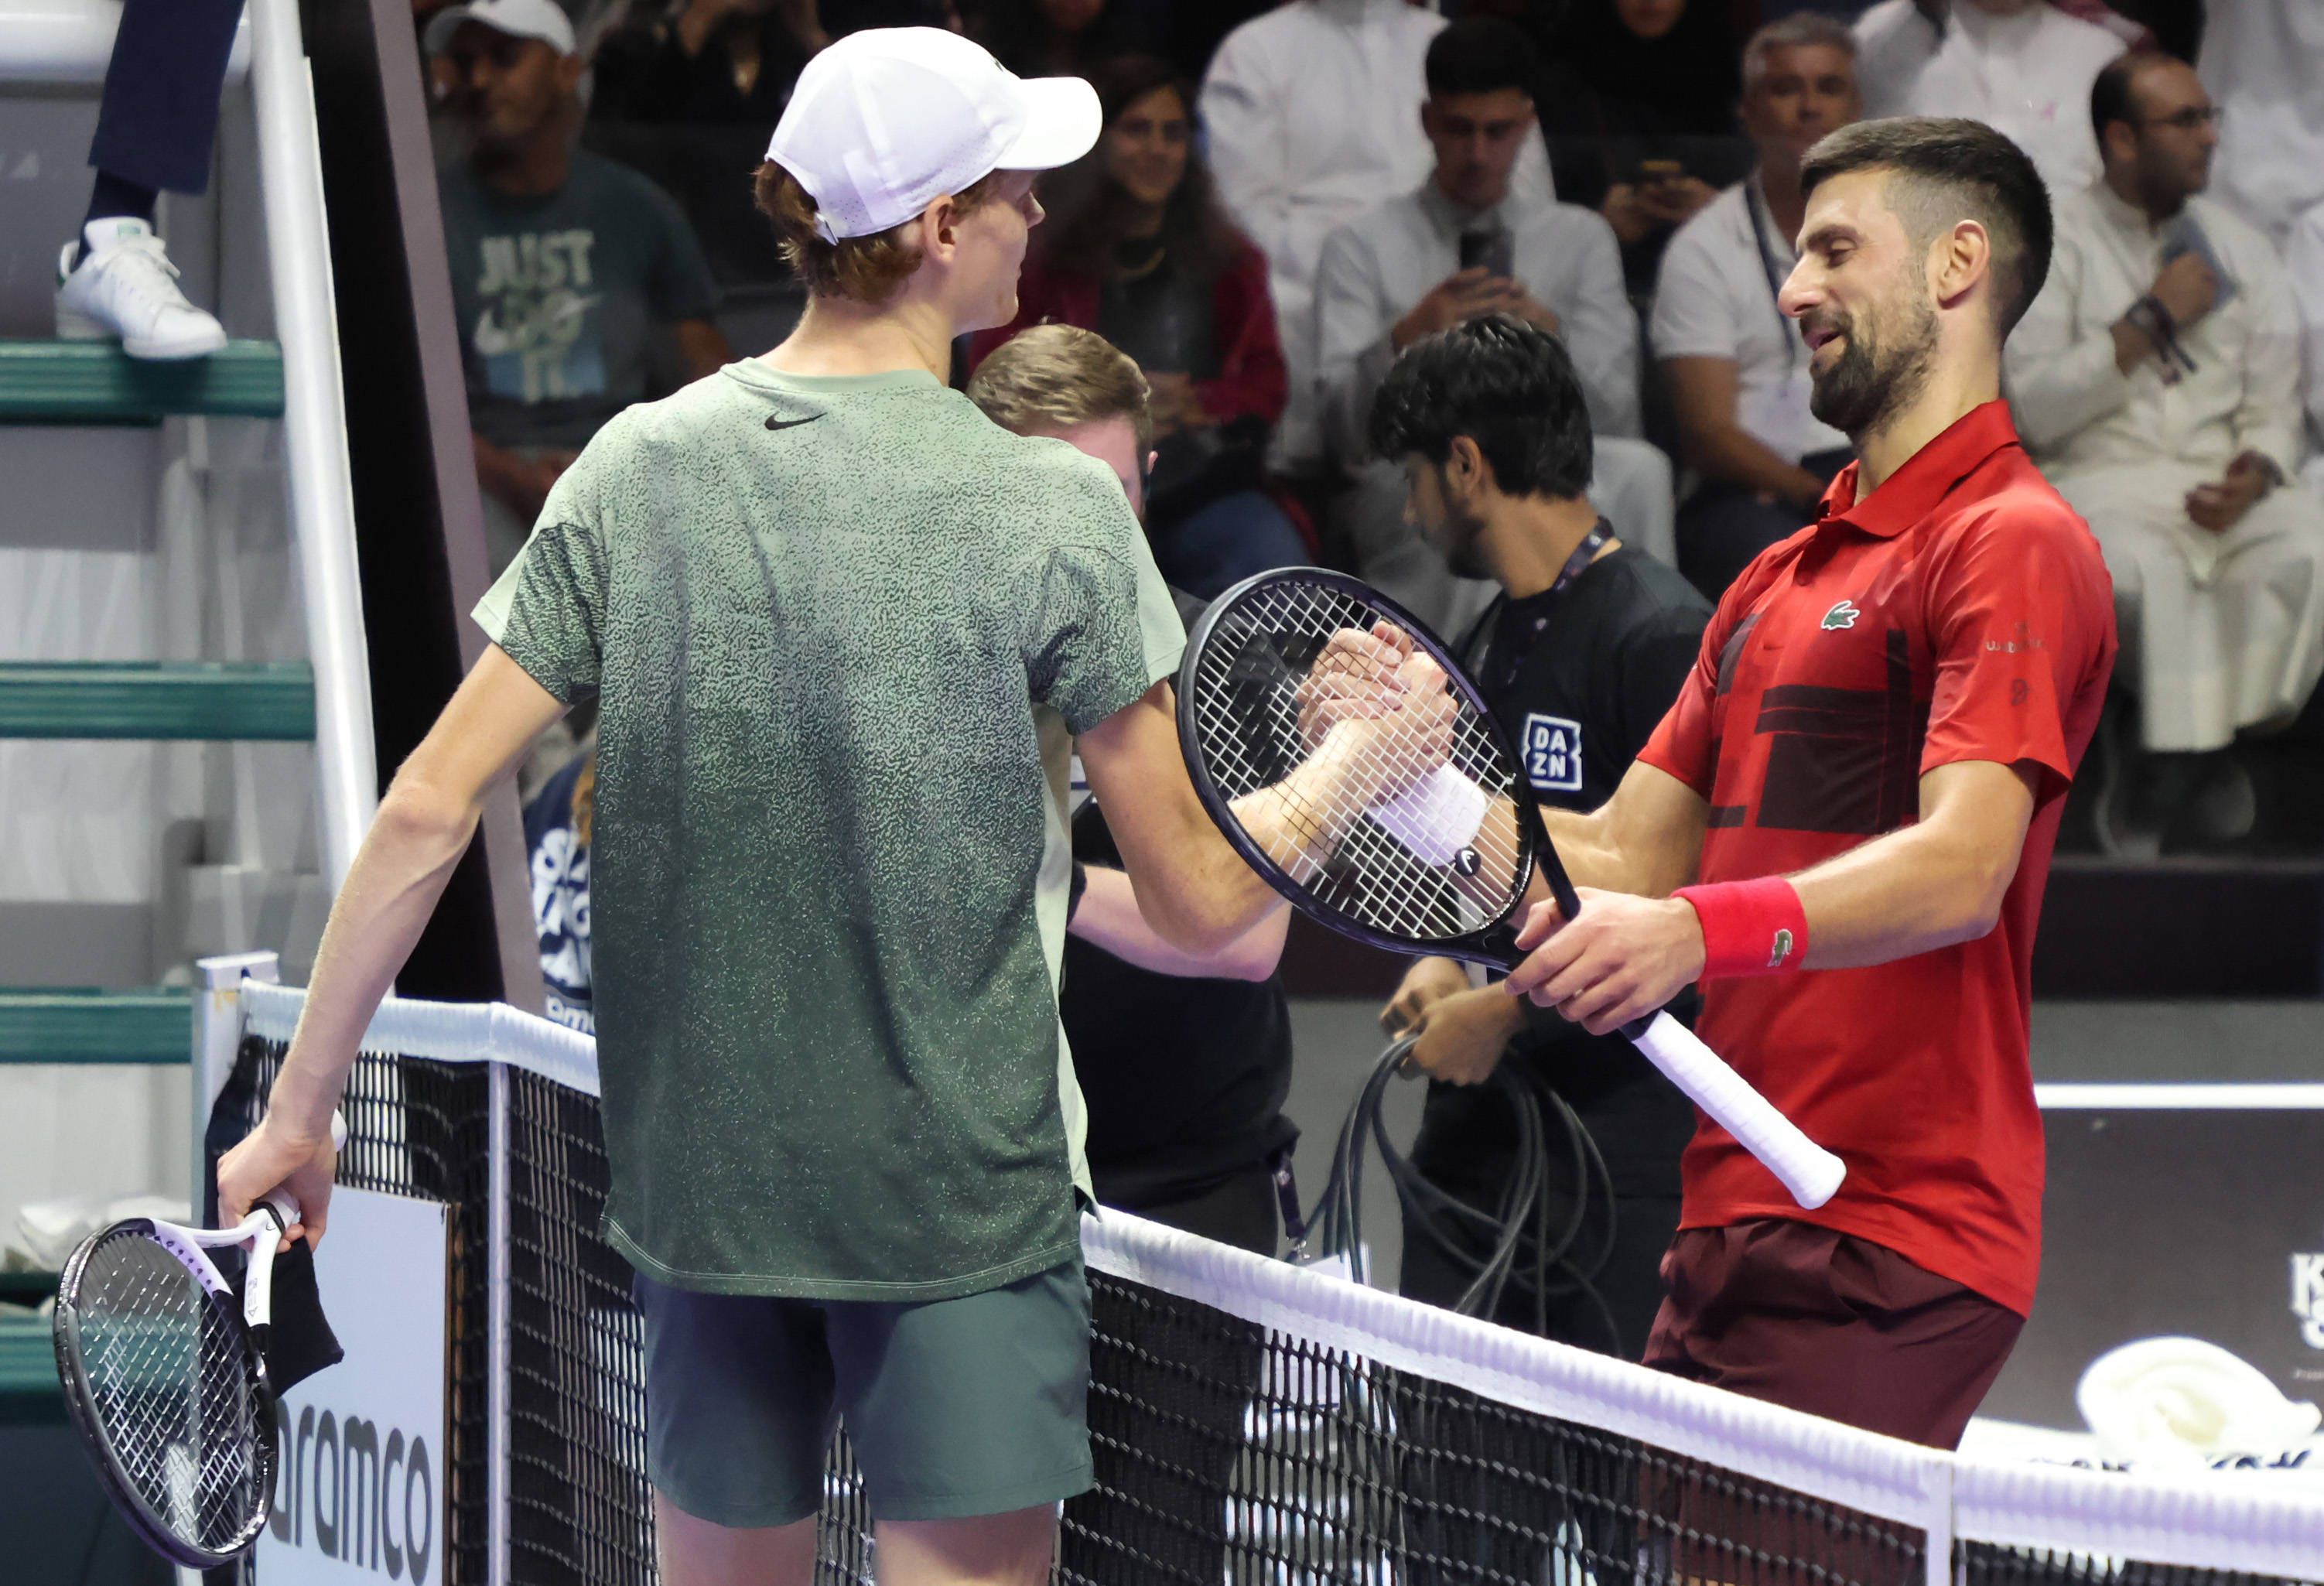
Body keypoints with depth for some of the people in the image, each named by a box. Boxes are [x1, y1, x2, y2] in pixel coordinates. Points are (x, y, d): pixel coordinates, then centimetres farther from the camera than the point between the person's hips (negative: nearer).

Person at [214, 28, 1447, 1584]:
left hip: (700, 1170, 4)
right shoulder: (1055, 508, -11)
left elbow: (429, 811, -3)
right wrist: (1359, 765, 11)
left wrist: (301, 1107, 5)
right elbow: (1200, 903, -8)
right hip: (966, 1193, -4)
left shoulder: (636, 469, -1)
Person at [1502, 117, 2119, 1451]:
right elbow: (1627, 858, 21)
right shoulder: (1780, 578, 25)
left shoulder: (2017, 544, -6)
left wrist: (1698, 932, -34)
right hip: (1733, 1227, 8)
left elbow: (1958, 874, -20)